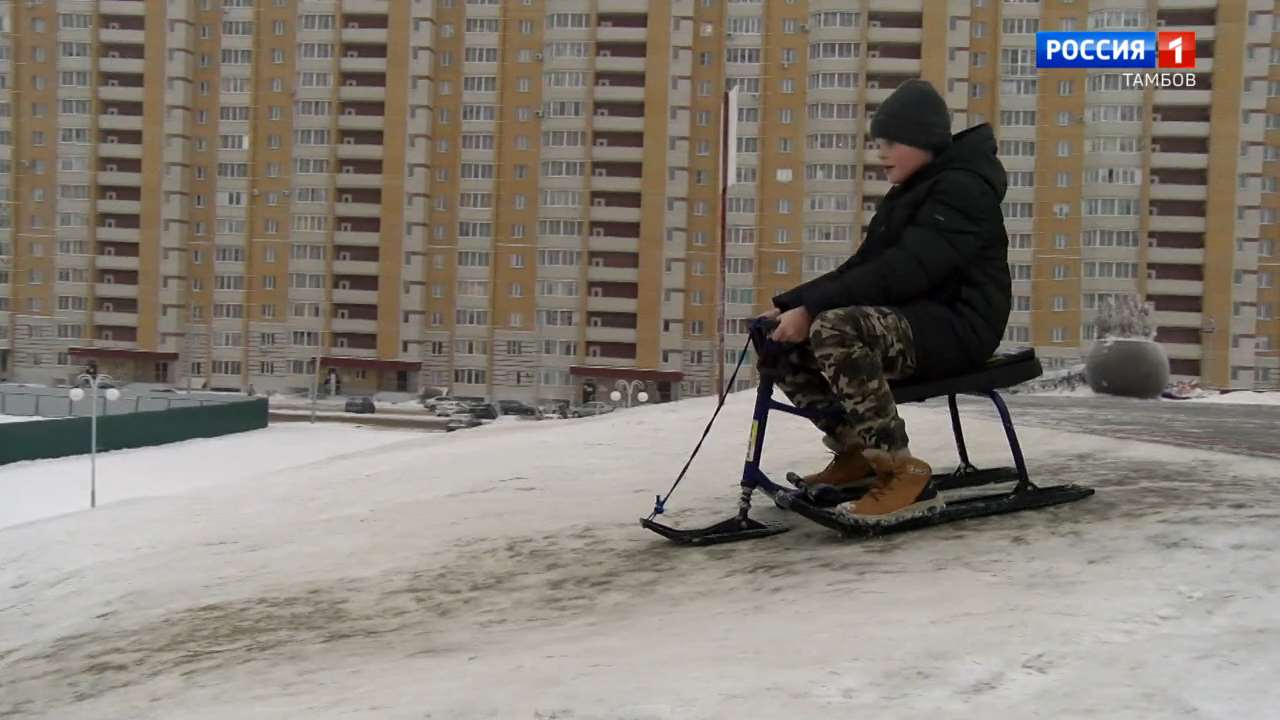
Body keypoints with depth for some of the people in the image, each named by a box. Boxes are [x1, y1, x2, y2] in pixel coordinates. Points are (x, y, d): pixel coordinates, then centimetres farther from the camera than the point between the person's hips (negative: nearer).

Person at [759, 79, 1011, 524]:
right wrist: (789, 304, -1)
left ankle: (901, 471, -28)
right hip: (910, 320, 10)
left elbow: (902, 271, -25)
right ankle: (857, 452, 9)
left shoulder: (962, 189, -12)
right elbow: (863, 266, 13)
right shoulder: (910, 192, 20)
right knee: (786, 341, -2)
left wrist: (811, 307, -28)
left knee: (835, 330, -34)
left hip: (955, 325, -10)